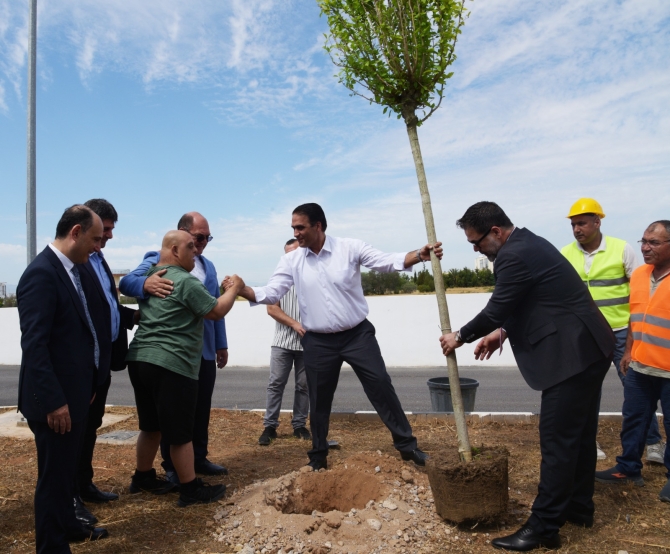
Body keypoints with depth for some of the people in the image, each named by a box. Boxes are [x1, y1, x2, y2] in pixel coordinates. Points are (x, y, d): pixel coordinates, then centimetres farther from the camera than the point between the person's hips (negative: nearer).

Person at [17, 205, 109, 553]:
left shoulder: (70, 270, 9)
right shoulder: (42, 273, -20)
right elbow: (34, 345, -24)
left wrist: (87, 384, 16)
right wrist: (54, 401, -24)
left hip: (74, 392, 9)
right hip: (56, 399, -9)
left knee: (67, 469, 24)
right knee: (54, 475, 5)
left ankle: (67, 526, 42)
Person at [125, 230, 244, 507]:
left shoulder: (150, 276, 13)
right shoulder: (185, 281, -14)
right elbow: (216, 311, -9)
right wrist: (234, 288, 7)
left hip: (140, 359, 9)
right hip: (172, 365, -9)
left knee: (151, 426, 22)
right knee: (180, 433, 2)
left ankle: (143, 477, 35)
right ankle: (191, 489, 13)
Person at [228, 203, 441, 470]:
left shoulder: (350, 248, -7)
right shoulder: (291, 260, -2)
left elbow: (388, 261, -12)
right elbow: (271, 293, -7)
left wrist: (420, 254, -28)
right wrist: (242, 290, -24)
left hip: (358, 335, -1)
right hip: (318, 342, 2)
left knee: (381, 387, 1)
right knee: (319, 401, 11)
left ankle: (406, 445, 17)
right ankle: (318, 457, 30)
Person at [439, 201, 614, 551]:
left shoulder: (515, 255, -19)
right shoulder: (527, 244, 13)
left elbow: (495, 310, -14)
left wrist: (460, 337, 1)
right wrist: (504, 332, 13)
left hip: (573, 355, -11)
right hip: (587, 349, 11)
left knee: (557, 441, -5)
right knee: (579, 434, 19)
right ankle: (578, 508, 32)